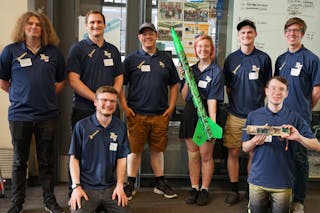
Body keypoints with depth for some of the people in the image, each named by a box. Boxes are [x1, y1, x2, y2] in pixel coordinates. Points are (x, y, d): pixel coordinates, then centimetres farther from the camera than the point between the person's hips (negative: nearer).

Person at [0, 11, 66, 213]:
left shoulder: (54, 52, 6)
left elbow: (61, 81, 15)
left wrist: (47, 95, 5)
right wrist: (20, 95, 5)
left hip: (47, 114, 1)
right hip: (20, 114, -1)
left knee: (47, 160, 10)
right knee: (20, 160, 10)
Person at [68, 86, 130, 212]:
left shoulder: (121, 127, 3)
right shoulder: (82, 126, -6)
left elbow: (121, 158, 6)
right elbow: (74, 158, -2)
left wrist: (120, 185, -2)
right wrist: (76, 186, -8)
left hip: (110, 187, 3)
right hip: (86, 187, -3)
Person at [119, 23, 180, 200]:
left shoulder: (165, 60, 12)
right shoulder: (131, 59, 4)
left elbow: (173, 85, 16)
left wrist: (171, 107, 5)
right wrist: (124, 106, -7)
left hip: (160, 114, 3)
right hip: (136, 114, -2)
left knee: (158, 149, 11)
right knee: (135, 150, 3)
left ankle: (160, 184, 23)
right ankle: (130, 185, 16)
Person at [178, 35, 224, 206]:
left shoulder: (216, 72, -4)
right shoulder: (191, 69, 11)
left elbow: (212, 99, -12)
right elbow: (184, 96, 8)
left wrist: (213, 122, -21)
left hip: (205, 115, -4)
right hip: (190, 113, 5)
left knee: (206, 155, 2)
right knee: (192, 154, 9)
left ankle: (204, 190, 16)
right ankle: (194, 189, 20)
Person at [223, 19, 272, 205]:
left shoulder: (264, 58, 1)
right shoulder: (231, 59, 5)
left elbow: (268, 87, 6)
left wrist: (264, 110, 1)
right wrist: (234, 104, 5)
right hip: (235, 115, 1)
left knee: (254, 155, 6)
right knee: (233, 153, 5)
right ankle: (234, 191, 19)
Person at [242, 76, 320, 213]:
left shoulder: (295, 118, -3)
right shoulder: (253, 116, -1)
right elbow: (244, 148, 3)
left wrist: (299, 138, -24)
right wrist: (255, 141, -18)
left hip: (283, 182, -1)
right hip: (257, 179, 1)